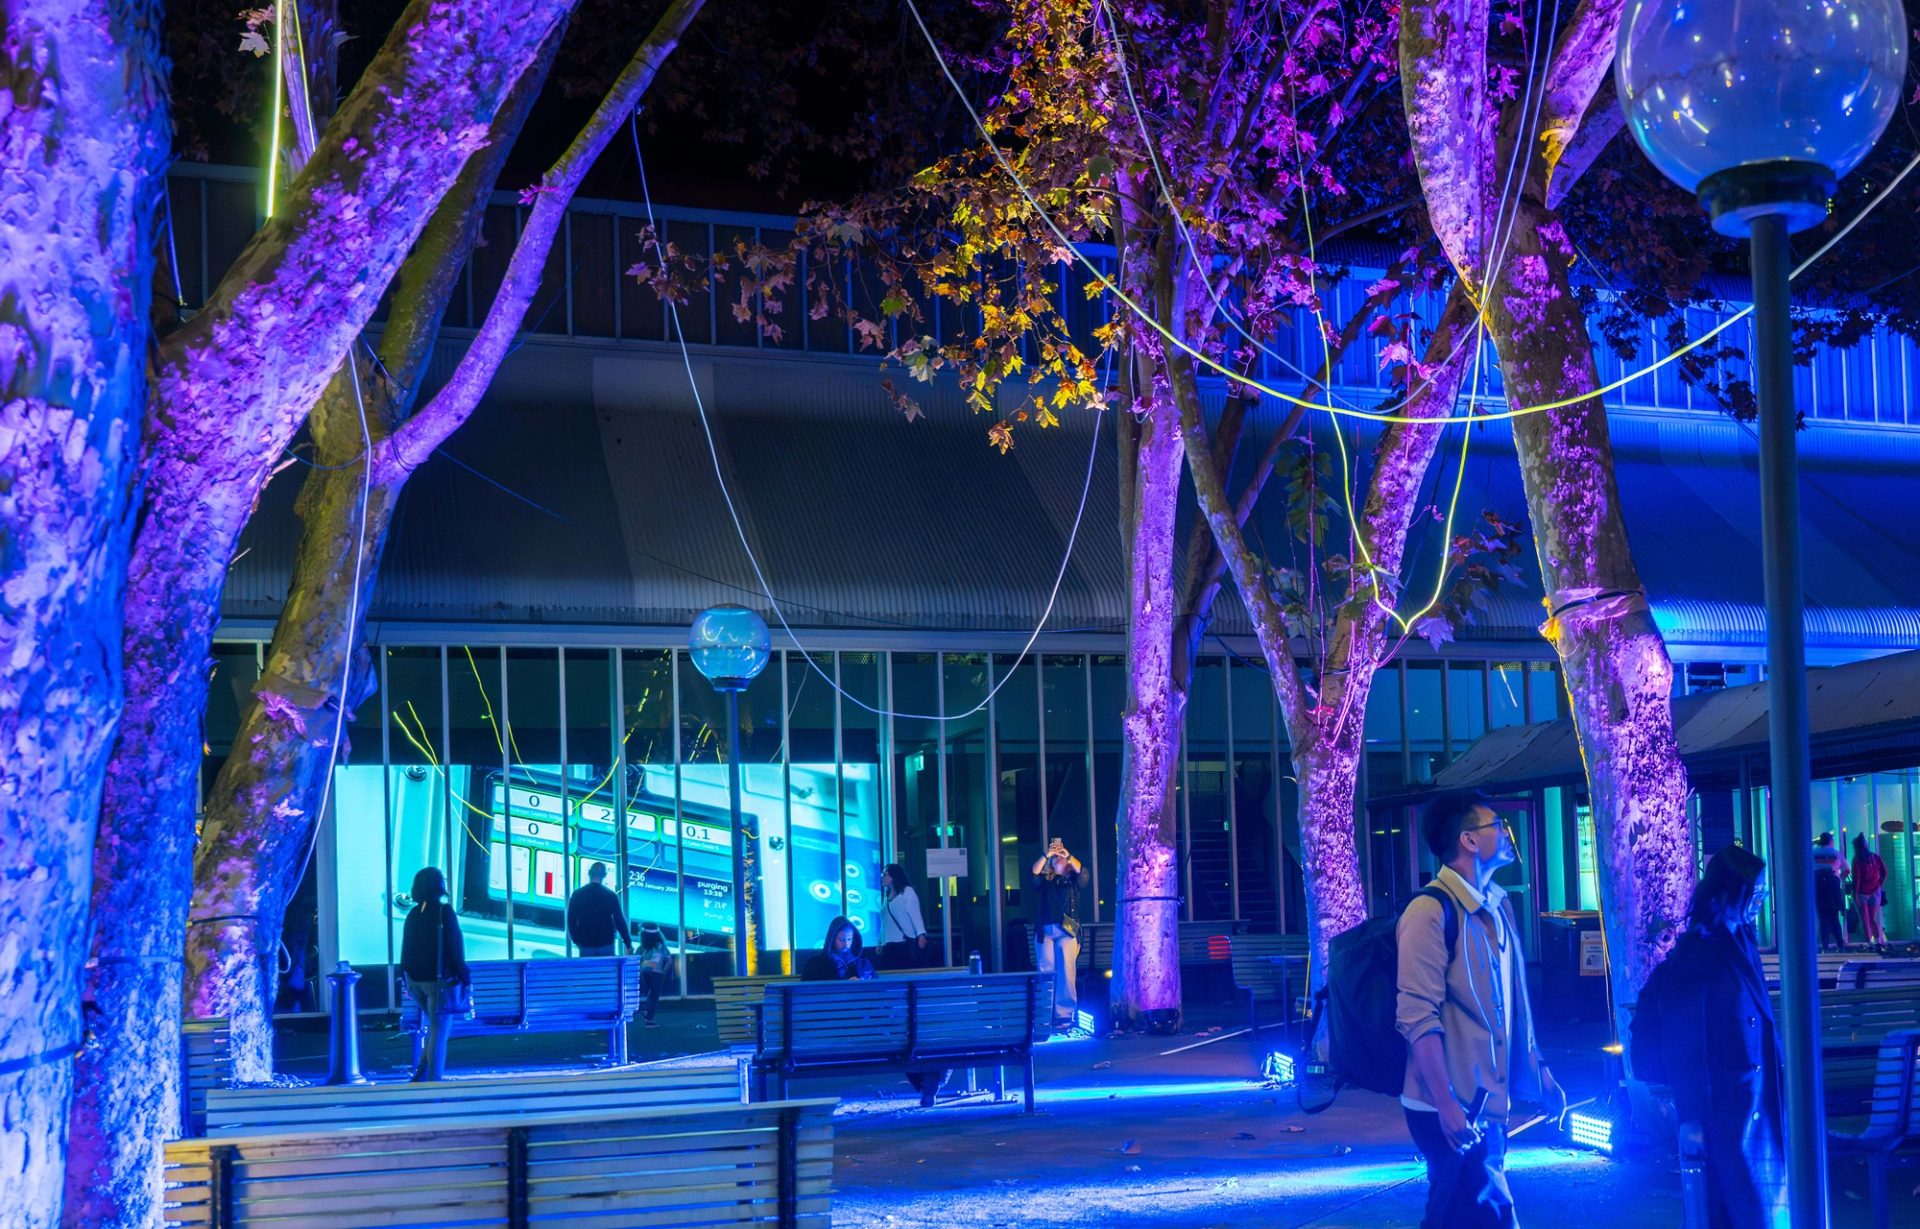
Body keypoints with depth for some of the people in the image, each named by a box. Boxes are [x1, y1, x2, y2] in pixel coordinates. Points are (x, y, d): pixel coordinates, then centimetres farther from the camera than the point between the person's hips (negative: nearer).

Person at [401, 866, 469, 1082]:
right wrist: (464, 976, -5)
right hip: (437, 979, -6)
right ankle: (434, 1079, -4)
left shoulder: (413, 914, 8)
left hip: (416, 980, 6)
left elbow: (406, 949, 12)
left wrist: (408, 979, 18)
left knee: (434, 1026, 20)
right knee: (439, 1030, -1)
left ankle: (421, 1074, 11)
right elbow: (455, 946, -12)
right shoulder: (444, 911, -11)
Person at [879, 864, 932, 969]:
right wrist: (880, 943, 19)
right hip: (890, 947, 6)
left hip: (907, 944, -6)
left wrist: (921, 934, -20)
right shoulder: (886, 896, 19)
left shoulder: (907, 891, 1)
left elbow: (915, 915, -8)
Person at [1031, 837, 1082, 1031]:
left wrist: (1068, 855, -9)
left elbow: (1082, 872, -4)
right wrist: (1046, 855, -7)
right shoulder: (1045, 881, 20)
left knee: (1066, 973, -9)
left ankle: (1065, 1015, -9)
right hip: (1045, 931, 2)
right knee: (1045, 974, -4)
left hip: (1067, 931, -2)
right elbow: (1034, 873, 2)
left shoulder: (1073, 880, 15)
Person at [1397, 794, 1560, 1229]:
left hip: (1487, 1103, 9)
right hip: (1453, 1110, -9)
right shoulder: (1432, 912, -16)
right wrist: (1447, 1105, -26)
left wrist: (1538, 1071, 19)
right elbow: (1418, 1017, -22)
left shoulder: (1497, 907, 11)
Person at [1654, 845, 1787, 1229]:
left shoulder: (1742, 942, 10)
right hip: (1724, 1107, -8)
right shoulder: (1694, 953, -14)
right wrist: (1690, 1118, -16)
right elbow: (1682, 1040, -15)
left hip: (1758, 1102, 8)